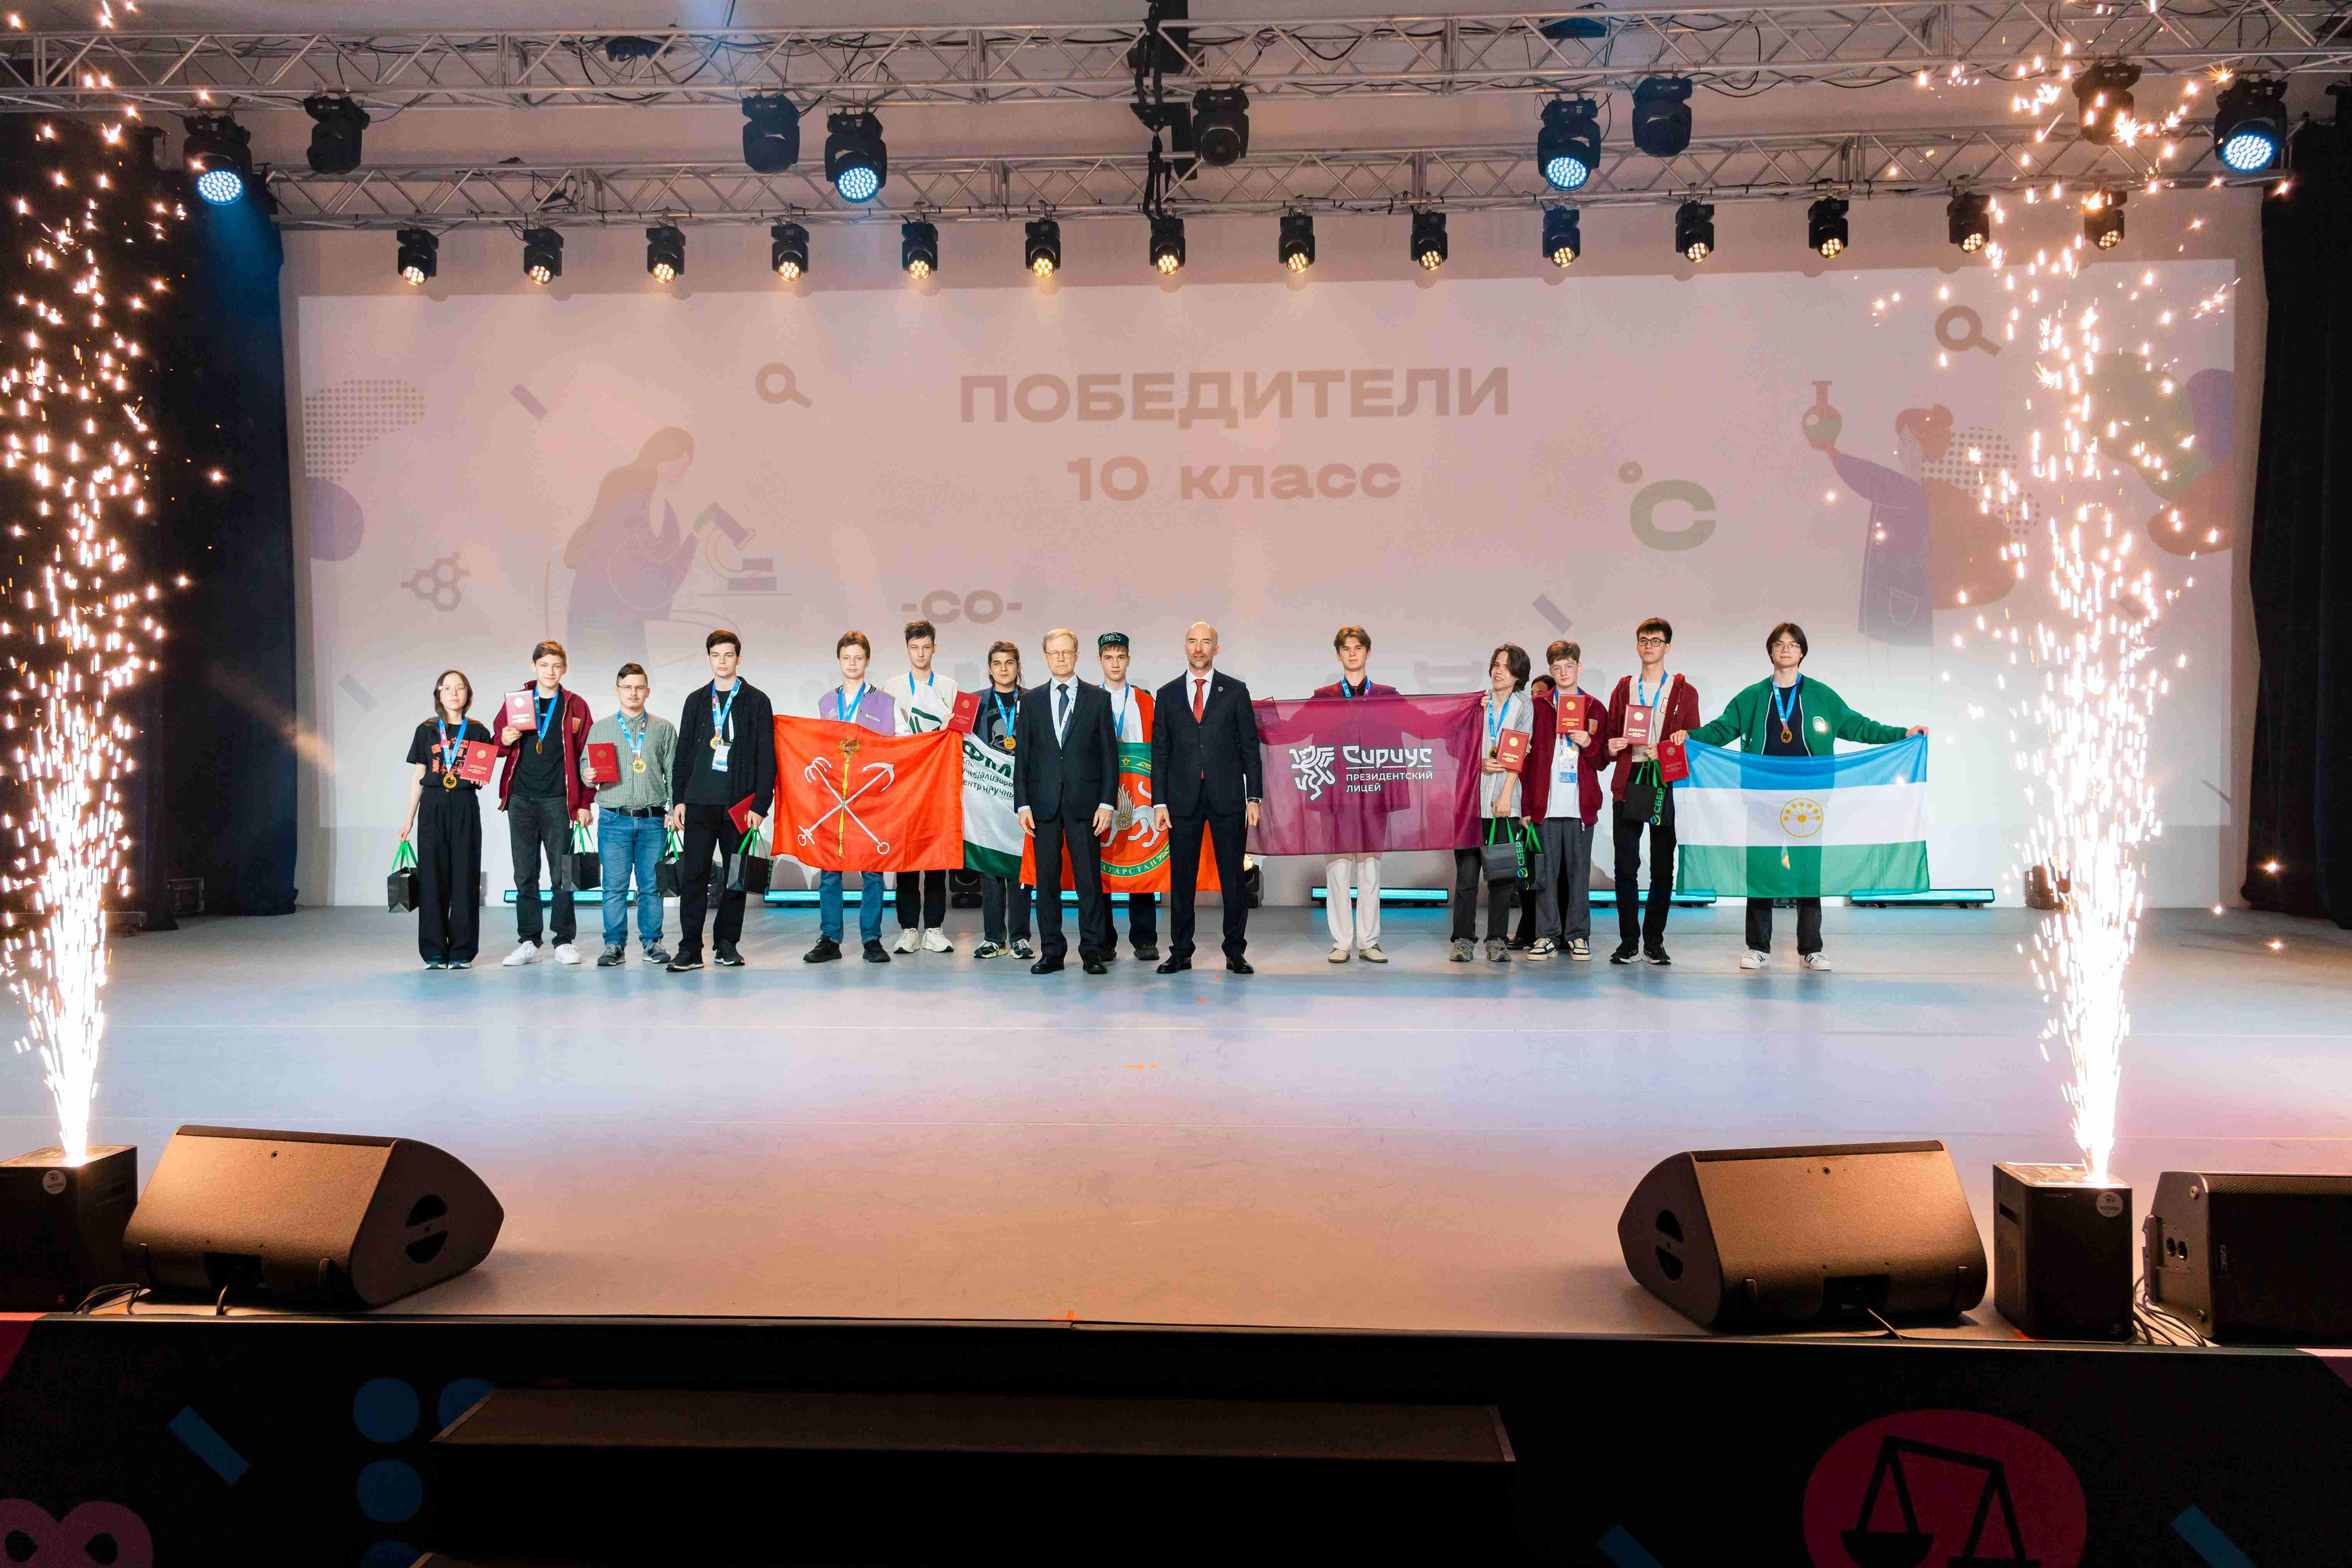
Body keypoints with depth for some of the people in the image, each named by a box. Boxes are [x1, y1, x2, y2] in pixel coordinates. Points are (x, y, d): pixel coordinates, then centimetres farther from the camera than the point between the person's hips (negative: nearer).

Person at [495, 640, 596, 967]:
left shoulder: (575, 706, 5)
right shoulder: (515, 701, 11)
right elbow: (498, 743, 17)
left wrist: (584, 803, -1)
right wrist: (505, 740, -8)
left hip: (558, 801, -2)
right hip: (521, 799, 2)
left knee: (562, 875, 0)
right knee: (525, 875, 5)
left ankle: (565, 942, 7)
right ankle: (528, 943, 11)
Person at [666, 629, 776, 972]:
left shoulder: (756, 701, 4)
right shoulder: (696, 700, 13)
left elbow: (766, 757, 0)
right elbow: (683, 753, 14)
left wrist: (760, 804, -7)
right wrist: (678, 800, 5)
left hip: (740, 802, -2)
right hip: (700, 802, 2)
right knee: (694, 874, -3)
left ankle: (727, 944, 16)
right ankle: (690, 949, 1)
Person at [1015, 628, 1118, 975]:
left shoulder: (1097, 699, 6)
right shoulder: (1031, 701, 10)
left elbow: (1109, 754, 3)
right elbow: (1021, 757, 8)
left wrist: (1106, 803, -5)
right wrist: (1022, 804, 0)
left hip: (1084, 802, -2)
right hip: (1044, 803, 2)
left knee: (1089, 877, -2)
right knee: (1046, 878, 4)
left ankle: (1093, 952, 6)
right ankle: (1052, 952, 12)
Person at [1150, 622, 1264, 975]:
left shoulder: (1236, 692, 5)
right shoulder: (1167, 695, 8)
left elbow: (1250, 747, 4)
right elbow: (1160, 752, 7)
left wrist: (1254, 797, -3)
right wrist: (1159, 802, 0)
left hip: (1228, 797, -1)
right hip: (1183, 798, 1)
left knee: (1233, 877, 2)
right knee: (1182, 879, 4)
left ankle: (1235, 952, 11)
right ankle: (1181, 952, 12)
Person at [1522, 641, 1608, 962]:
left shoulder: (1595, 708, 11)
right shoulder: (1538, 706, 9)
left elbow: (1602, 761, 13)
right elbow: (1528, 756, 7)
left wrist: (1589, 744, -9)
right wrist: (1526, 804, 0)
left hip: (1581, 804, 0)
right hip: (1546, 803, 0)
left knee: (1579, 870, 3)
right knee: (1546, 871, 1)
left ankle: (1578, 936, 11)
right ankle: (1547, 935, 8)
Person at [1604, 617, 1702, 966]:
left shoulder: (1685, 692, 9)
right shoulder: (1623, 689, 15)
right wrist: (1612, 747, -5)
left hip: (1667, 784, -1)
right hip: (1628, 783, 1)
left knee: (1663, 868, 1)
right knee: (1626, 866, -2)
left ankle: (1654, 941, 9)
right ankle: (1629, 941, 5)